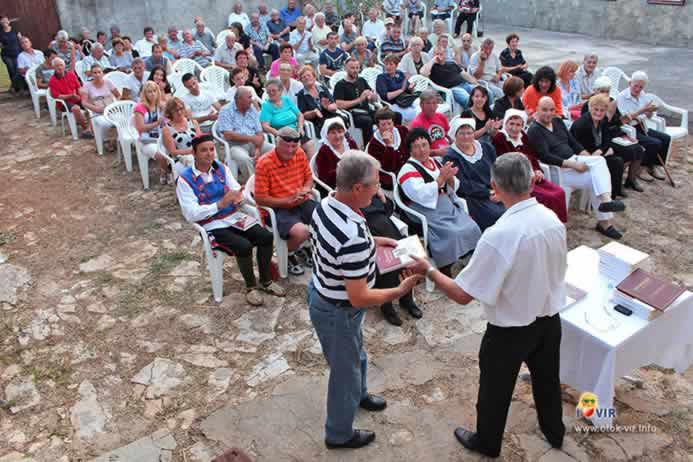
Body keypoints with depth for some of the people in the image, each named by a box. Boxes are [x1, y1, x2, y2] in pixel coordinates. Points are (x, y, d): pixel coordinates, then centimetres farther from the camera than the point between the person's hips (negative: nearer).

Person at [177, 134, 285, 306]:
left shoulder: (222, 168, 6)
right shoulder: (185, 179, -10)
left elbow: (238, 191, 2)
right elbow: (191, 214, -17)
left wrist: (238, 197, -24)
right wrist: (220, 204, -27)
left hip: (234, 218, 5)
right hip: (212, 226, -5)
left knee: (266, 236, -15)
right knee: (244, 246, -28)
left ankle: (266, 281, 4)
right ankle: (251, 286, -4)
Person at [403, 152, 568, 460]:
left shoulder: (499, 235, -33)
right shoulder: (553, 219, -12)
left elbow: (463, 295, -27)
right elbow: (556, 269, 5)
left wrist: (429, 270, -13)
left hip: (510, 329, -6)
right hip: (550, 318, 6)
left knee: (495, 389, 19)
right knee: (547, 379, 29)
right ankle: (554, 432, 54)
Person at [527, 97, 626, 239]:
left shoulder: (557, 121, 14)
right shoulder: (534, 131, -11)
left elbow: (572, 142, 16)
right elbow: (545, 157, -19)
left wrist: (588, 156, -1)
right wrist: (573, 165, -22)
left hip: (573, 160, 8)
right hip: (558, 169, -7)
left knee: (600, 161, -16)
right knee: (593, 180, -20)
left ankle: (606, 201, -21)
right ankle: (604, 221, -15)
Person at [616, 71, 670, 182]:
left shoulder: (643, 95, 7)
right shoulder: (622, 97, -13)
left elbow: (648, 116, 14)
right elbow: (624, 119, -21)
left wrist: (651, 111, -9)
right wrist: (642, 110, -26)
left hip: (642, 127, 7)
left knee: (666, 138, -7)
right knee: (655, 143, -22)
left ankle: (654, 166, 8)